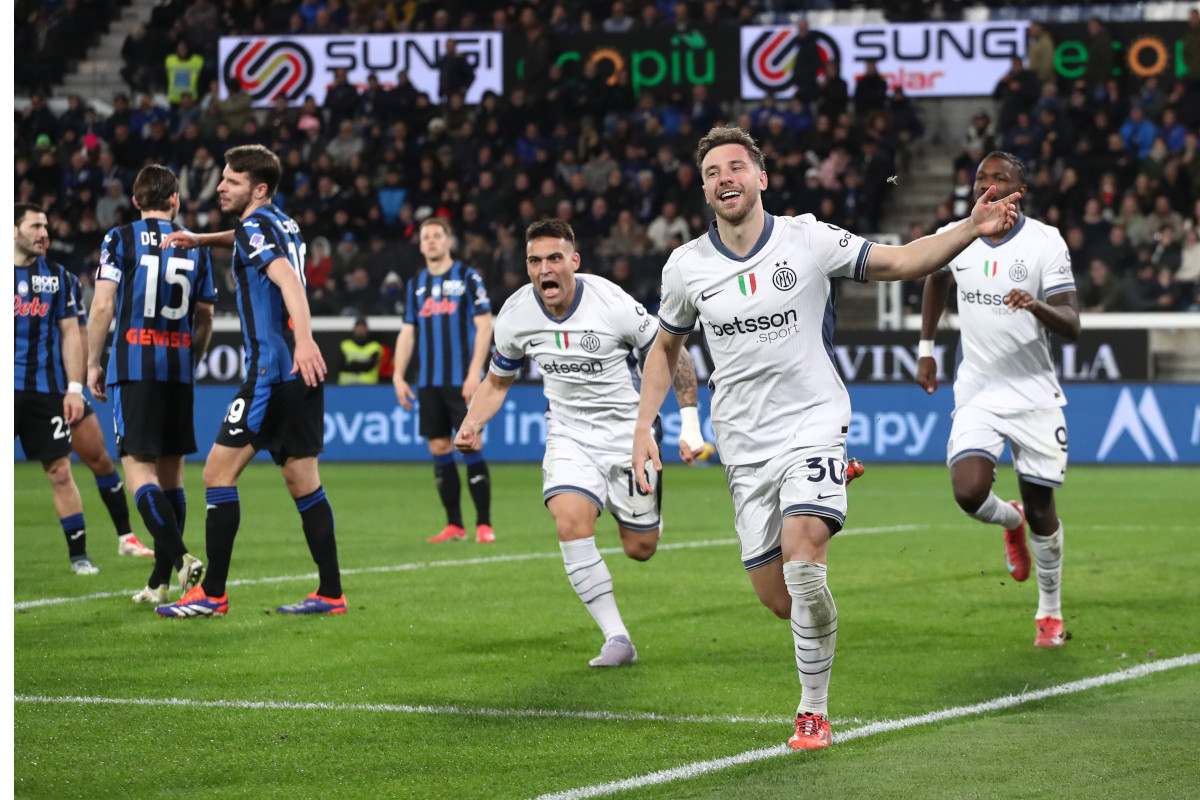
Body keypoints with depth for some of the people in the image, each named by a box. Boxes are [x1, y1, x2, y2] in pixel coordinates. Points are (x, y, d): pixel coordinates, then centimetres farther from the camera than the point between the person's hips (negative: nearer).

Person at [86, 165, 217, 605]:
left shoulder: (120, 239, -1)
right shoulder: (195, 247, 10)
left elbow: (103, 305, -7)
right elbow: (205, 320, 14)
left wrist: (93, 364, 1)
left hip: (132, 370, -4)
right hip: (178, 370, 4)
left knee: (140, 469, -8)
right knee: (171, 473, 9)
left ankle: (180, 557, -28)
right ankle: (160, 580, 11)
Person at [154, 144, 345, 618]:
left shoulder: (254, 227, -9)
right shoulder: (282, 224, 18)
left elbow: (287, 277, -26)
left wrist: (304, 339, -40)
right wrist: (200, 239, 27)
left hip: (273, 368, -9)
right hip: (300, 370, 9)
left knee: (219, 472, -5)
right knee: (302, 481, 10)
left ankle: (212, 594, -6)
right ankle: (331, 593, 7)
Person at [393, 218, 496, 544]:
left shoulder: (468, 277, 0)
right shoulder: (416, 284, 14)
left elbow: (485, 326, -5)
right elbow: (407, 332, 16)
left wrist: (474, 372, -13)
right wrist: (398, 376, 7)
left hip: (462, 381, -5)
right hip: (429, 382, 5)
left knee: (470, 446, -9)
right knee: (439, 449, 3)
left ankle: (484, 524, -4)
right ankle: (454, 525, 9)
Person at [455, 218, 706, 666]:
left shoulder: (614, 305, -19)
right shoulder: (515, 315, -8)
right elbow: (498, 381, 10)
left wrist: (691, 425, -10)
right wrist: (472, 425, -8)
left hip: (628, 434, -2)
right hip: (569, 437, 2)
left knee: (641, 549, 3)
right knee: (570, 522, -25)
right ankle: (616, 639, -19)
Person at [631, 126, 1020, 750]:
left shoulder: (809, 240, -5)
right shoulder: (686, 266, 2)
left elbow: (902, 261, -2)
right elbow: (666, 346, 18)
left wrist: (971, 228, -17)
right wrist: (644, 424, 8)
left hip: (812, 421, -3)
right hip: (744, 441, 3)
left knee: (801, 560, -24)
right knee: (774, 595, -1)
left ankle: (814, 710, -10)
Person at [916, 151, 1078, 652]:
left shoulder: (1046, 242, -9)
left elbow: (1071, 327, -13)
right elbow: (936, 278, 26)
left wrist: (1037, 306, -34)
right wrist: (926, 349, 23)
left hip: (1035, 395, -2)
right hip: (977, 393, 2)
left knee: (1040, 509, 1)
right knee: (969, 493, -19)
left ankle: (1050, 612, 23)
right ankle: (1010, 520, 18)